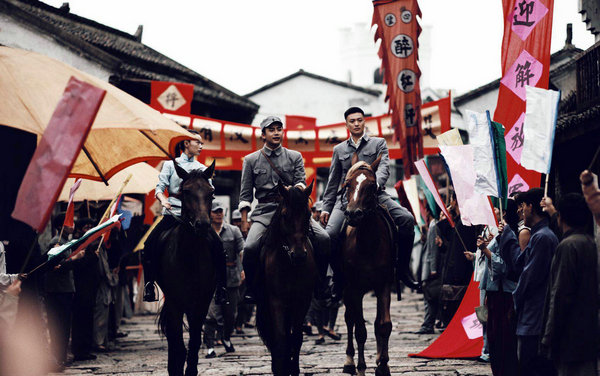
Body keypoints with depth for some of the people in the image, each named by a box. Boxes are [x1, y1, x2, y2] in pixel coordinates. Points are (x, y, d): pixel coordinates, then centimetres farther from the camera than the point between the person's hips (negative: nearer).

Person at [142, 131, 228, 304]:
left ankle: (221, 289, -12)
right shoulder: (171, 164, 11)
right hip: (173, 213, -1)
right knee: (150, 244, -19)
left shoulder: (202, 169, 17)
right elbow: (160, 187, 3)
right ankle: (149, 285, -7)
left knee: (217, 246, -18)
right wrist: (163, 200, -17)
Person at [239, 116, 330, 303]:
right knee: (250, 247, -26)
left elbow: (301, 182, 5)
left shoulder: (295, 157, 15)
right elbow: (245, 194, 13)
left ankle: (320, 283, -3)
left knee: (323, 238, -20)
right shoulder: (251, 160, 14)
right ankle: (251, 288, -3)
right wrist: (244, 220, 4)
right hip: (265, 210, -1)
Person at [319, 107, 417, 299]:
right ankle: (339, 279, -5)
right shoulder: (339, 150, 20)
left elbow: (384, 168, -4)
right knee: (330, 234, -23)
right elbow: (333, 182, 22)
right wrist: (326, 207, 13)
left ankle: (402, 269, -12)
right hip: (346, 198, 1)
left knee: (407, 219, -24)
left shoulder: (379, 143, 13)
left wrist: (375, 183, -26)